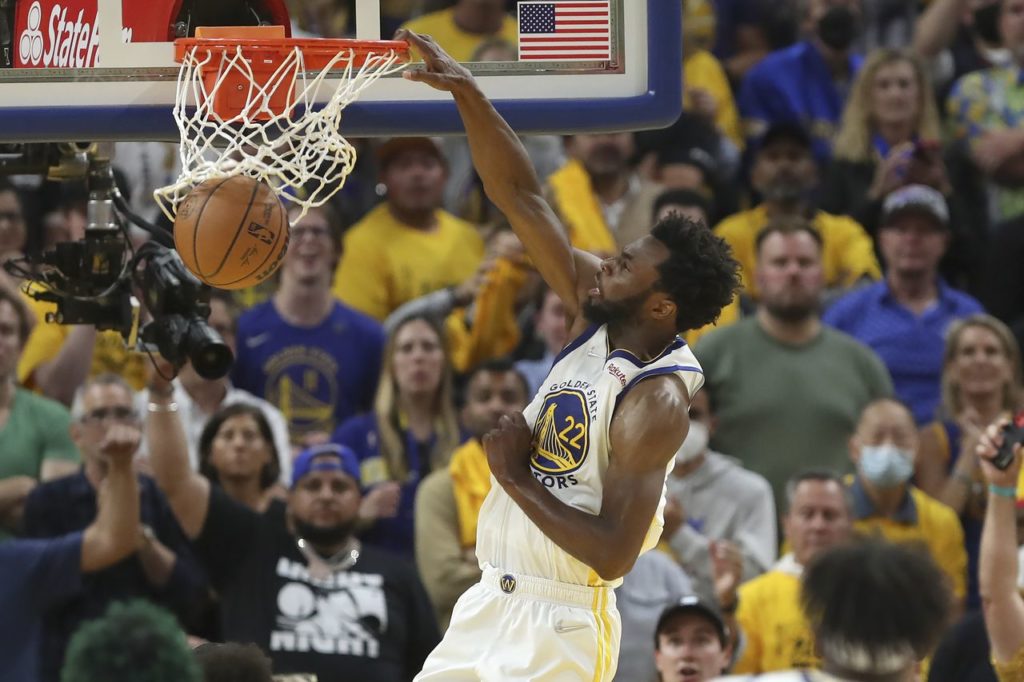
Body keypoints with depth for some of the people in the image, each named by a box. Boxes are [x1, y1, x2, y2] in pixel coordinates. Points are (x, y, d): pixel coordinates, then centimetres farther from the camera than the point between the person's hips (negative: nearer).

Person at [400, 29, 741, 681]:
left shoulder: (656, 403, -22)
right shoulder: (596, 316, 0)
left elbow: (614, 553, -26)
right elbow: (521, 196, 1)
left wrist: (517, 479, -18)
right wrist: (467, 94, -8)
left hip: (560, 627, -8)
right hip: (495, 601, 8)